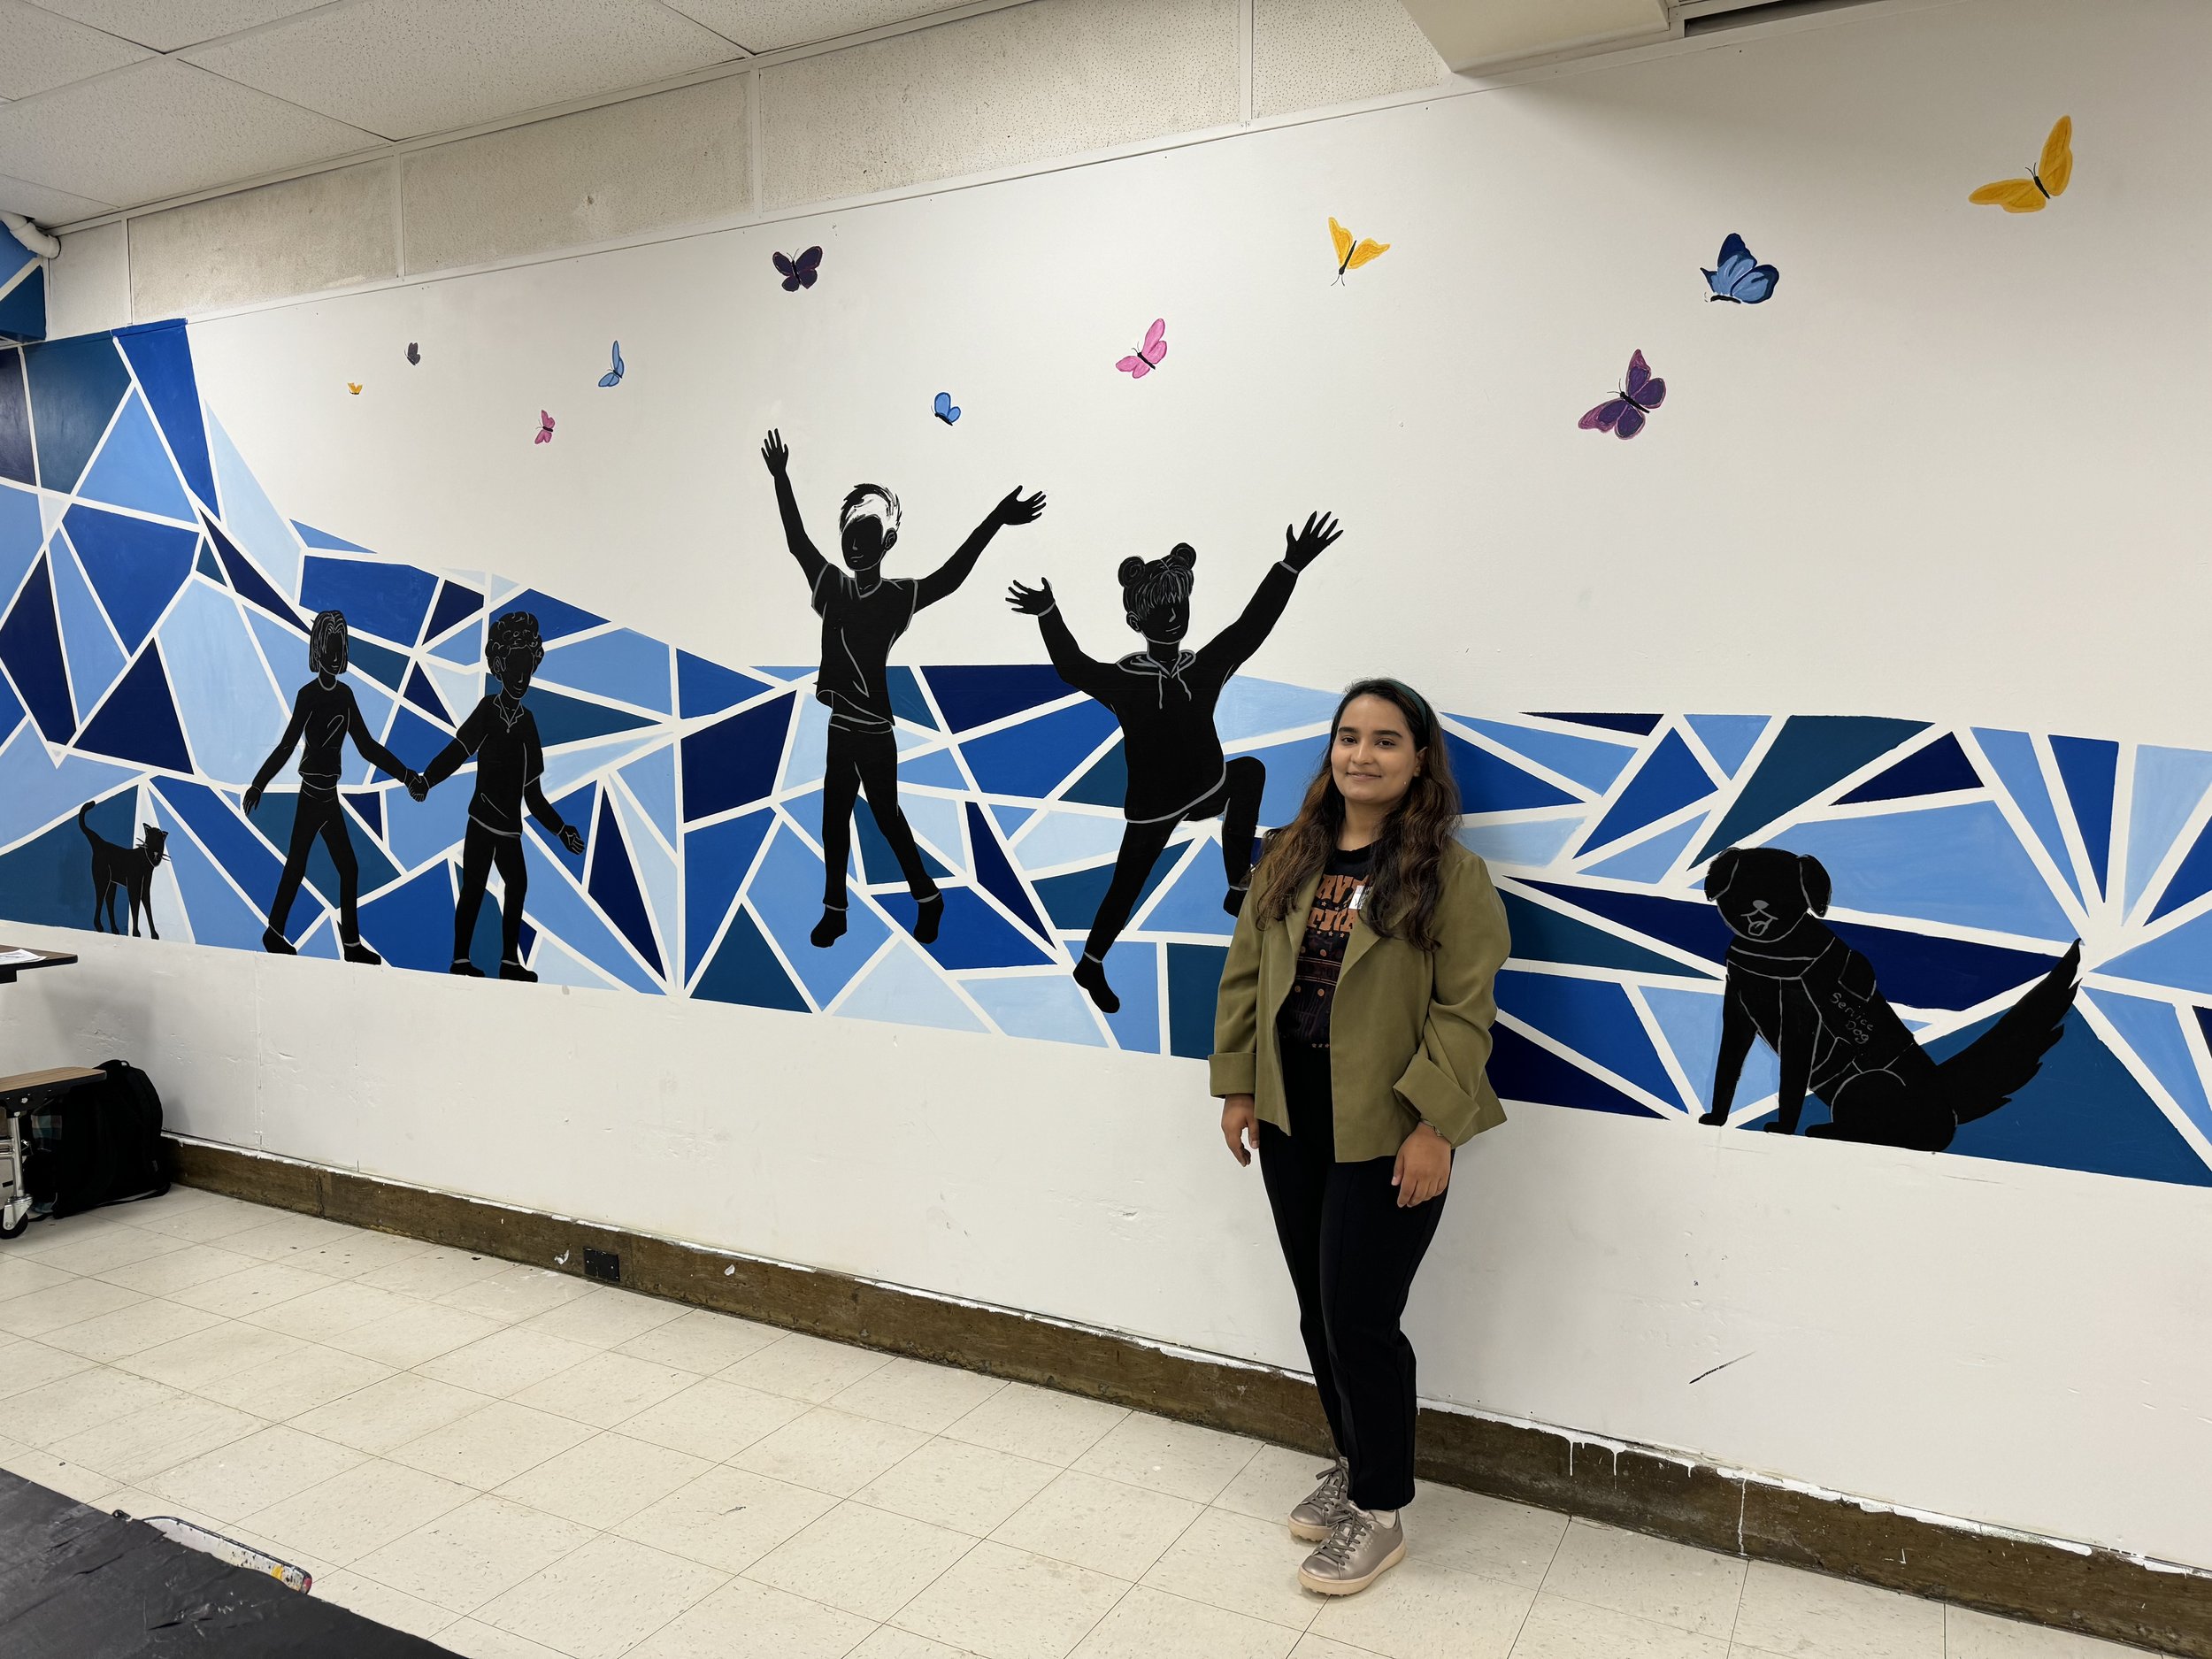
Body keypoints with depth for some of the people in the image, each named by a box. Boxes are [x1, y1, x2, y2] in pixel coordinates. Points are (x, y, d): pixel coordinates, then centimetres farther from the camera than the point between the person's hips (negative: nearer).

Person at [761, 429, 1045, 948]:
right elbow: (797, 540, 11)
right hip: (841, 729, 6)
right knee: (834, 820, 12)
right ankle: (835, 910, 24)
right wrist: (781, 481, 10)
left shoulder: (898, 595, -11)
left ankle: (927, 896, 24)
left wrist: (994, 521, -34)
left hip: (874, 733, -6)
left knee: (886, 816, 5)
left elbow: (949, 577, -24)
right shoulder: (832, 586, 4)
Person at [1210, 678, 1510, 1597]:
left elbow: (1464, 1009, -12)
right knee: (1318, 1309, 16)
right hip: (1290, 1116, 6)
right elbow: (1245, 977, 9)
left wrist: (1434, 1126, -17)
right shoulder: (1289, 859, 6)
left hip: (1384, 1129, -5)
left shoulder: (1450, 874, -10)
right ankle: (1354, 1463, 38)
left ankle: (1380, 1512, 21)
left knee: (1359, 1316, 0)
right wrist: (1237, 1086, 5)